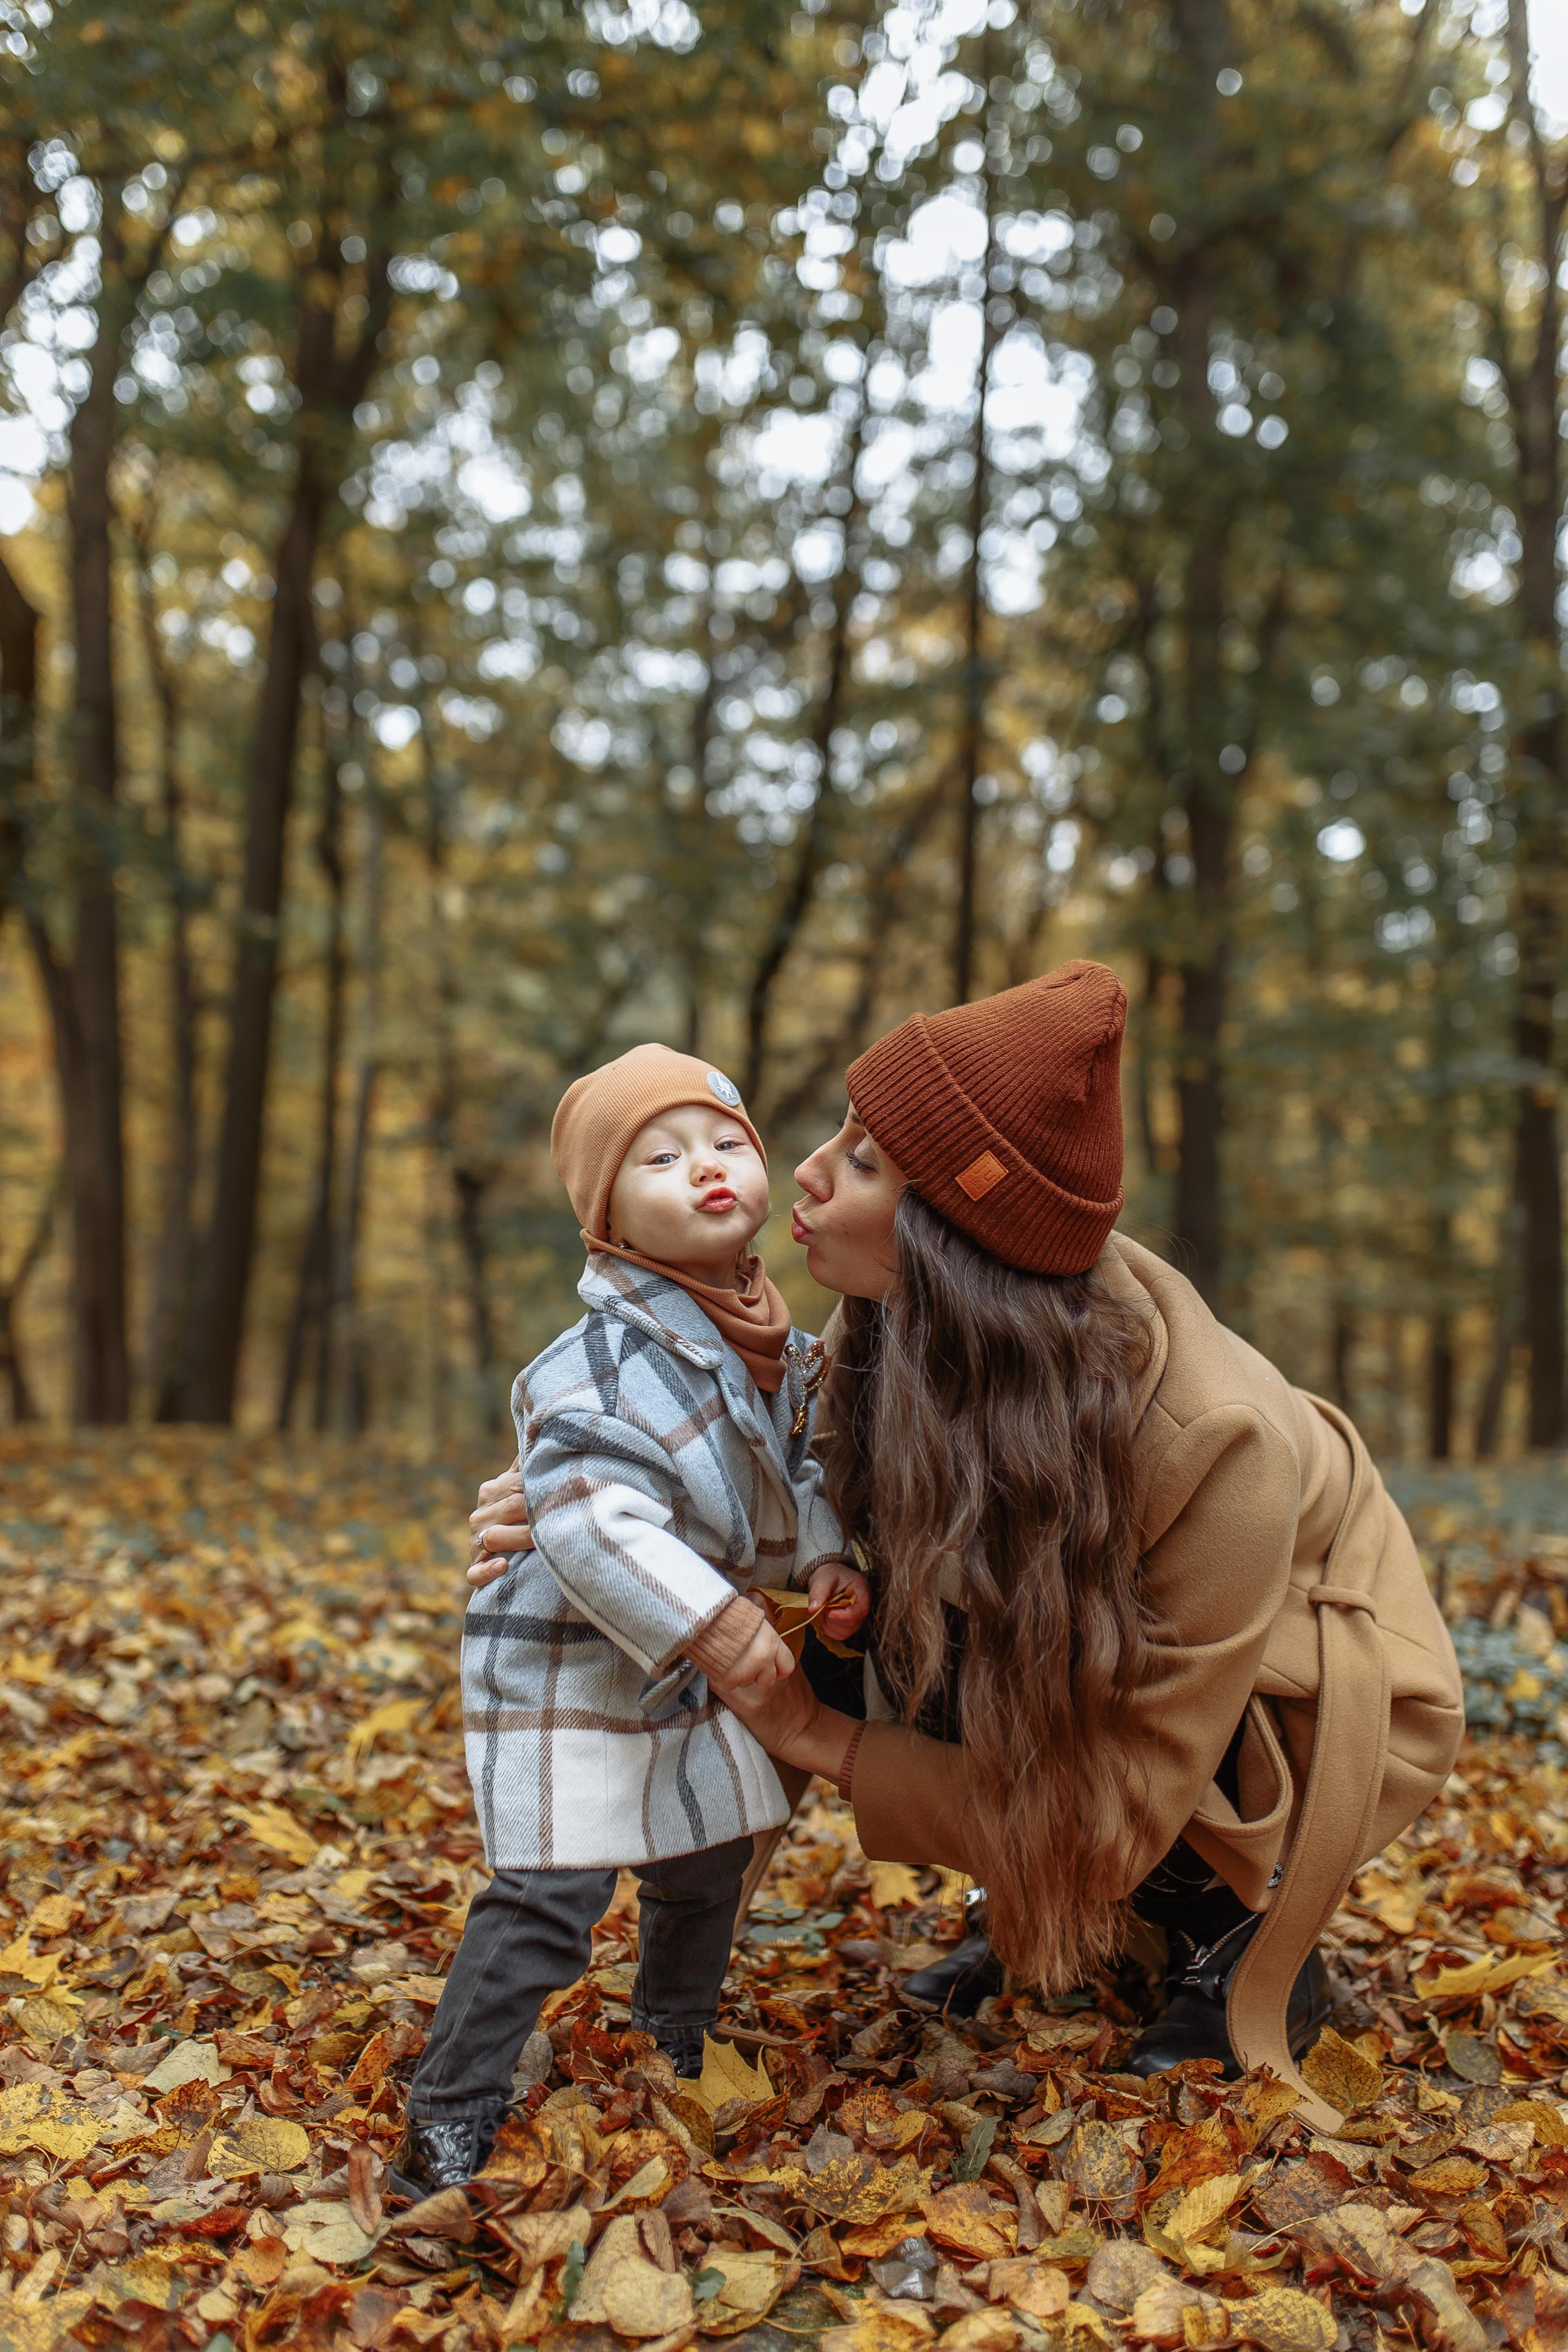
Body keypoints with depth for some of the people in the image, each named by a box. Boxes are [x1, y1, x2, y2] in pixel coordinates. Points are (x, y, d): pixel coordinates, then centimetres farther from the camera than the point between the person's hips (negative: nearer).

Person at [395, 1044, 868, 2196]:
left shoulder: (776, 1344, 1)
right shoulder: (605, 1357, -27)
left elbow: (792, 1475, 15)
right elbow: (593, 1516, -34)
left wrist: (825, 1559, -2)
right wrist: (712, 1621, -36)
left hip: (689, 1669, 9)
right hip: (568, 1660, -8)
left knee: (711, 1854, 21)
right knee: (550, 1888, -10)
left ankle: (676, 2046, 45)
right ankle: (452, 2112, 6)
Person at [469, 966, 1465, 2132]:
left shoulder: (1212, 1437, -38)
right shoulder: (894, 1338, -22)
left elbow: (1119, 1800, -31)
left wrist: (818, 1736, -32)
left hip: (1331, 1686, -6)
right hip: (1097, 1623, 6)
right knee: (913, 1617, -20)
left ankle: (1250, 1945, -5)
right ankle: (1071, 1926, 3)